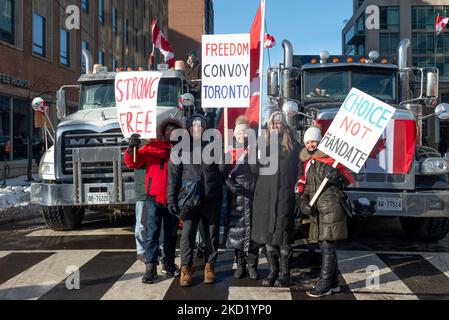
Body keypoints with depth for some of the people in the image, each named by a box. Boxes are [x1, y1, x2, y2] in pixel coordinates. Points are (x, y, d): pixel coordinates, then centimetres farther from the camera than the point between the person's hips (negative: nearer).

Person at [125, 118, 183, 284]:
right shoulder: (151, 147, 0)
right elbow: (133, 162, -8)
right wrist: (132, 148, -24)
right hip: (154, 199, -2)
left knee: (171, 233, 14)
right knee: (152, 233, 0)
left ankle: (168, 263, 28)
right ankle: (150, 268, 5)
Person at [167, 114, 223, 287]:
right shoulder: (181, 148, 6)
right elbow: (173, 175, 1)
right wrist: (172, 199, -6)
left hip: (212, 199, 2)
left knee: (212, 234, 7)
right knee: (188, 234, -2)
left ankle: (209, 266, 21)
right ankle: (186, 268, 11)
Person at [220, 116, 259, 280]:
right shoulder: (229, 153, 12)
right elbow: (222, 174, 3)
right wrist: (229, 183, -13)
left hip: (252, 197, -1)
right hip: (235, 198, 2)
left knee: (252, 229, -1)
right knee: (236, 230, 4)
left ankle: (252, 265, 10)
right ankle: (240, 265, 17)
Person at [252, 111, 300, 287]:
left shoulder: (293, 146, 4)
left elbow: (294, 169, 2)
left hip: (284, 195, -3)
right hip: (265, 195, 3)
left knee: (283, 235, 0)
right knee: (267, 235, 8)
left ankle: (284, 273, 13)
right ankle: (273, 271, 21)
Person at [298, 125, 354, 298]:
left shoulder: (330, 159, -8)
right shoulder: (308, 162, 13)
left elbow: (349, 179, -7)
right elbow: (306, 185, 18)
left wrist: (337, 176, -27)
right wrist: (304, 200, 2)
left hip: (331, 210, -7)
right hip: (317, 211, 8)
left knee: (327, 246, -4)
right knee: (325, 246, 14)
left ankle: (325, 285, 5)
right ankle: (333, 283, 26)